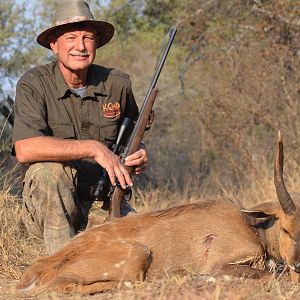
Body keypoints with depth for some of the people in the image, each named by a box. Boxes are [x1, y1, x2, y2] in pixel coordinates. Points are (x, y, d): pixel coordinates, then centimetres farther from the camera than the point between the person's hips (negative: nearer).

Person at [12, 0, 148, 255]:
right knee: (49, 169, -35)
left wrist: (139, 157, -7)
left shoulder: (117, 85, 0)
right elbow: (25, 149, -28)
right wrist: (93, 148, -33)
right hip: (47, 209, -3)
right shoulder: (34, 84, -12)